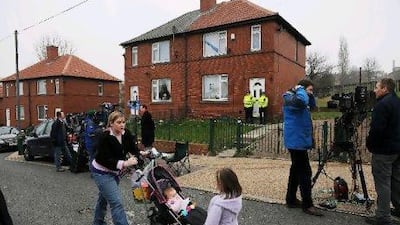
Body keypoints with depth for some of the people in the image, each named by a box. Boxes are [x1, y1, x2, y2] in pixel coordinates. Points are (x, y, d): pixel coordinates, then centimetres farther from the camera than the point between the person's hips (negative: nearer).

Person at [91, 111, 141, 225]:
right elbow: (104, 160, -29)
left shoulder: (126, 134, -8)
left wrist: (134, 158, -29)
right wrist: (124, 163, -36)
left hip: (114, 171, 7)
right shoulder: (105, 137, -25)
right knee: (116, 202, -13)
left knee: (104, 198, 26)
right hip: (102, 172, -7)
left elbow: (134, 149, -8)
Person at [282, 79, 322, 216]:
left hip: (299, 140, 10)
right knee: (304, 172, -6)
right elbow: (301, 101, -36)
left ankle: (291, 200, 24)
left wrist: (311, 96, 11)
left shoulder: (299, 99, 16)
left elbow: (312, 106, 29)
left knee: (296, 170, 14)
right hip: (296, 140, -10)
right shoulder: (290, 98, -13)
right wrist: (300, 90, -17)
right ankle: (307, 205, 2)